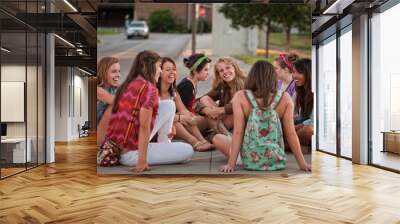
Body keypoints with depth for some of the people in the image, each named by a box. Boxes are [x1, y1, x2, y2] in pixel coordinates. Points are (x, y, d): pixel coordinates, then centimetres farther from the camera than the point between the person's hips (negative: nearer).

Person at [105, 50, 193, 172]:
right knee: (188, 151, 0)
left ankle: (164, 145, 17)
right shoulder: (149, 88, -16)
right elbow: (144, 127, -22)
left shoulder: (126, 86, 8)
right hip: (130, 153, -8)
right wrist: (142, 161, -20)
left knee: (170, 106, 12)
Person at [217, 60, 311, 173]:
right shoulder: (284, 98, -6)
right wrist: (302, 163, 3)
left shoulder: (241, 97, -9)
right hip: (276, 161, 5)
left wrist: (231, 164, -7)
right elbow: (291, 133, -6)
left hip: (249, 161, -4)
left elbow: (237, 132, -12)